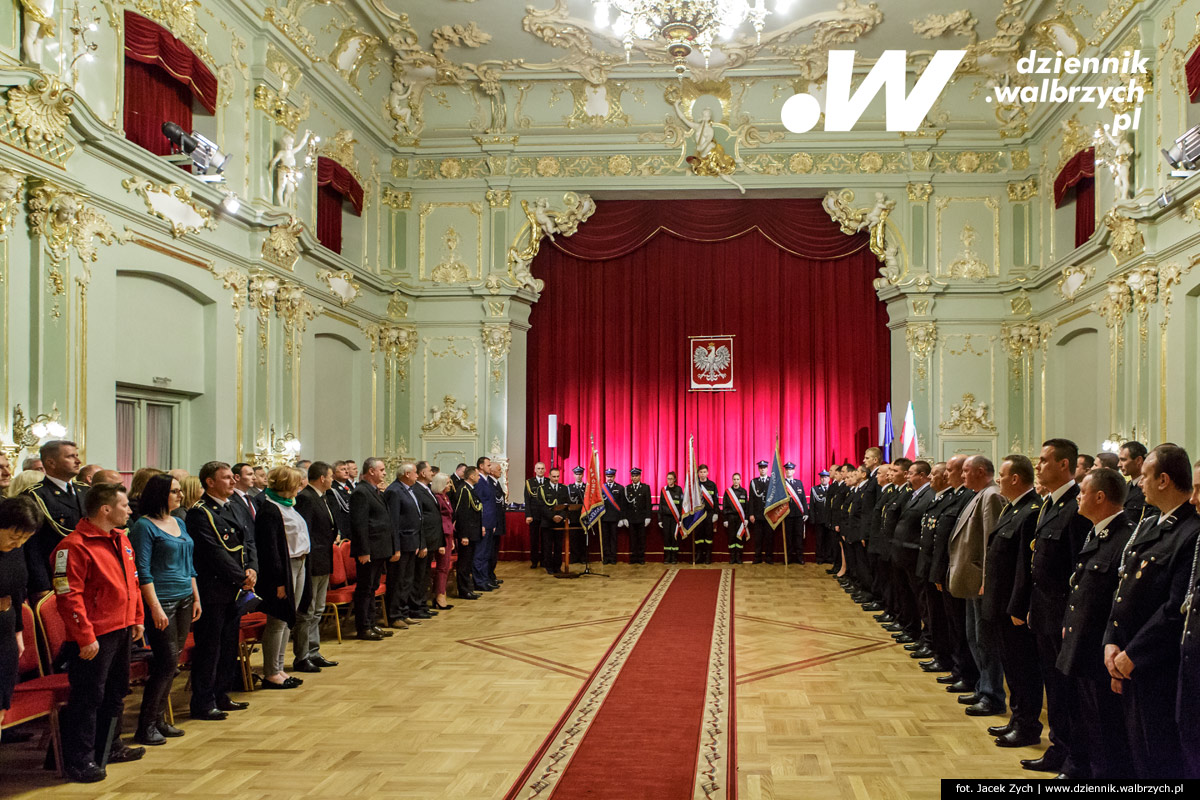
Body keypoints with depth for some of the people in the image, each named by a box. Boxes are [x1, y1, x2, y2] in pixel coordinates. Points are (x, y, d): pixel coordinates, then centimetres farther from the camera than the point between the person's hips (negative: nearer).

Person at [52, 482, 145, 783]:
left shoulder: (121, 539, 11)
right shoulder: (75, 545, -18)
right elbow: (69, 595, -20)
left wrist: (137, 619, 17)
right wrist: (85, 637, -21)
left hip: (122, 630, 9)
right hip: (95, 636, -9)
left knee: (115, 693, 20)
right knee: (88, 697, -1)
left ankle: (110, 747, 35)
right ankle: (79, 761, 9)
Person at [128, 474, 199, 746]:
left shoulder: (180, 523, 14)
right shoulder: (144, 526, -9)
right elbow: (143, 571, -14)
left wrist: (196, 597, 15)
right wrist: (155, 607, -18)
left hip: (184, 601, 8)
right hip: (161, 601, -8)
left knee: (171, 664, 10)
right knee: (167, 663, -8)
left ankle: (159, 719, 18)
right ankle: (145, 726, 1)